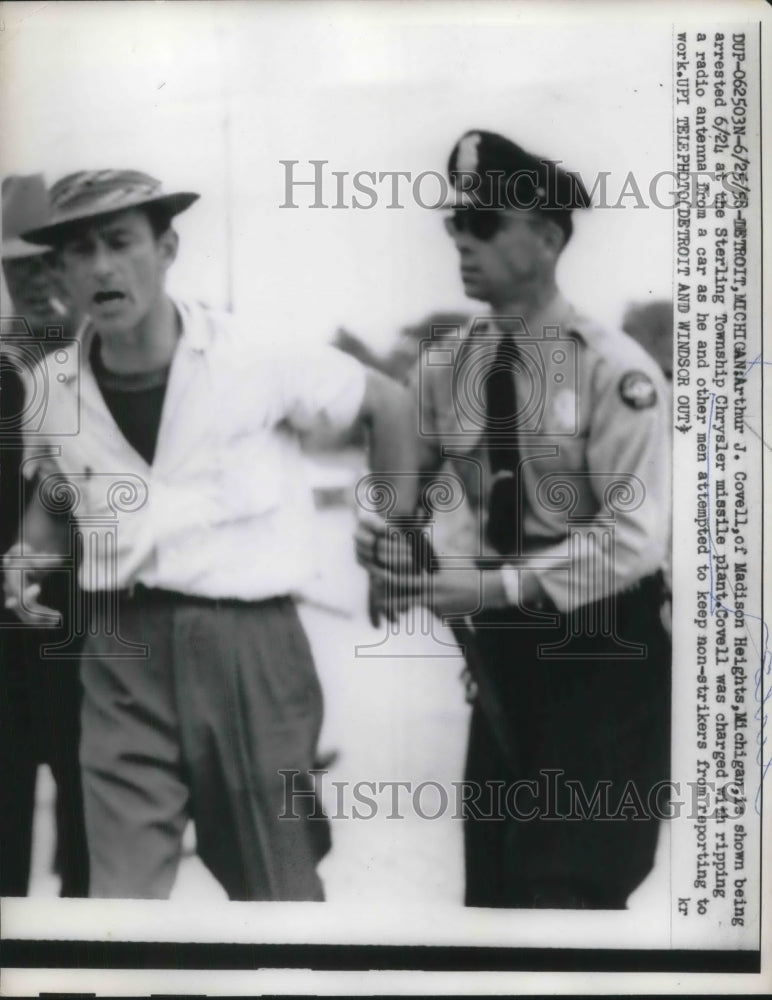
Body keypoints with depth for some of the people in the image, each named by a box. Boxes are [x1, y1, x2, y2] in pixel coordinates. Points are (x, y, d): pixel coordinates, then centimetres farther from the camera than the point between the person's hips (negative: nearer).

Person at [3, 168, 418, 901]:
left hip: (246, 638, -2)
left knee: (275, 884, 12)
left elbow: (388, 405, 5)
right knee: (121, 889, 2)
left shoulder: (257, 359, -8)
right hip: (123, 649, 3)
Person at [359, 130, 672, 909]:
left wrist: (496, 587, -29)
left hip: (601, 650, -5)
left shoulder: (614, 370, -16)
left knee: (571, 886, -1)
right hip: (501, 648, 6)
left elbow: (634, 534, -22)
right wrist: (388, 555, -18)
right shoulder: (446, 368, 1)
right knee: (492, 881, 16)